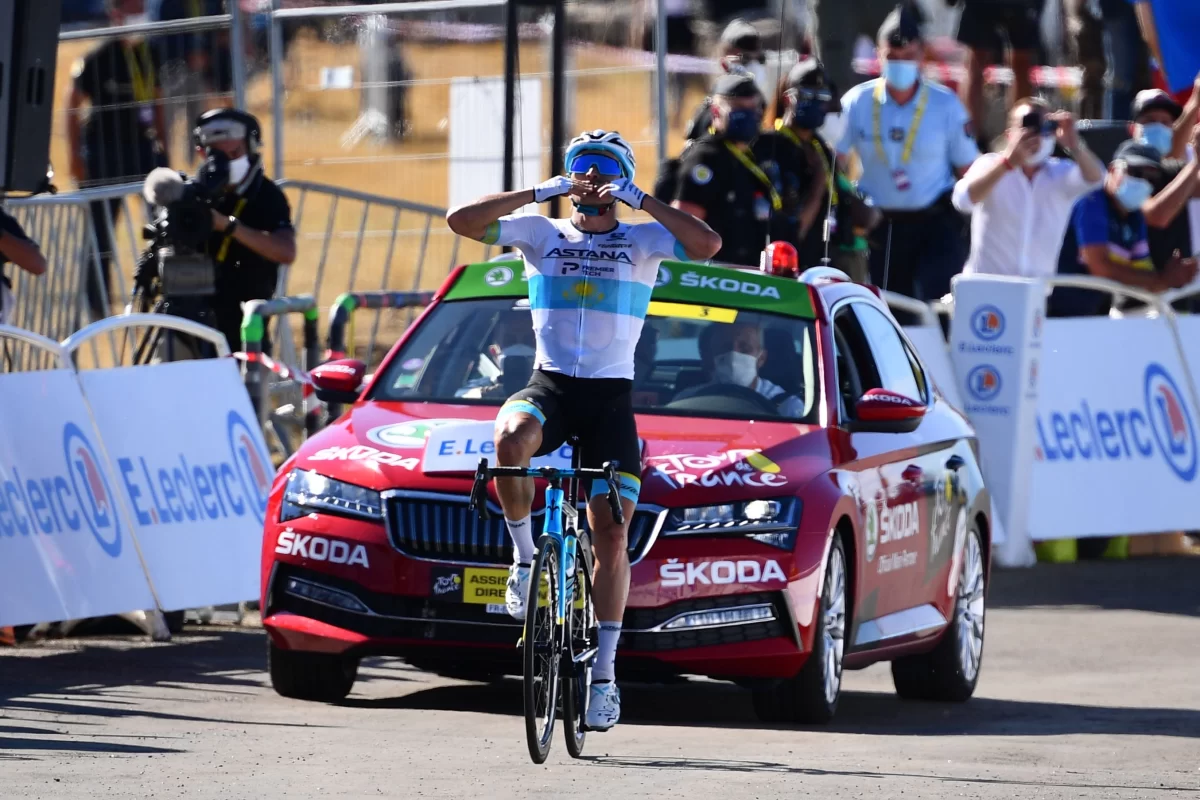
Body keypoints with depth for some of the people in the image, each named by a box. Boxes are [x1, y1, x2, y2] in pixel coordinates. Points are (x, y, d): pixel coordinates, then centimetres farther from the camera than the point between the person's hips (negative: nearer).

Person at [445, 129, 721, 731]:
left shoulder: (640, 241, 5)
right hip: (550, 383, 0)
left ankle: (605, 671, 1)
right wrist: (540, 192, -6)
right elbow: (461, 221, -3)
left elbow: (707, 244, -13)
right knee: (510, 439, -36)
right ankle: (524, 556, -14)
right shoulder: (541, 233, 9)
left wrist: (639, 199, -10)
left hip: (611, 396, 0)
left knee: (611, 537, -6)